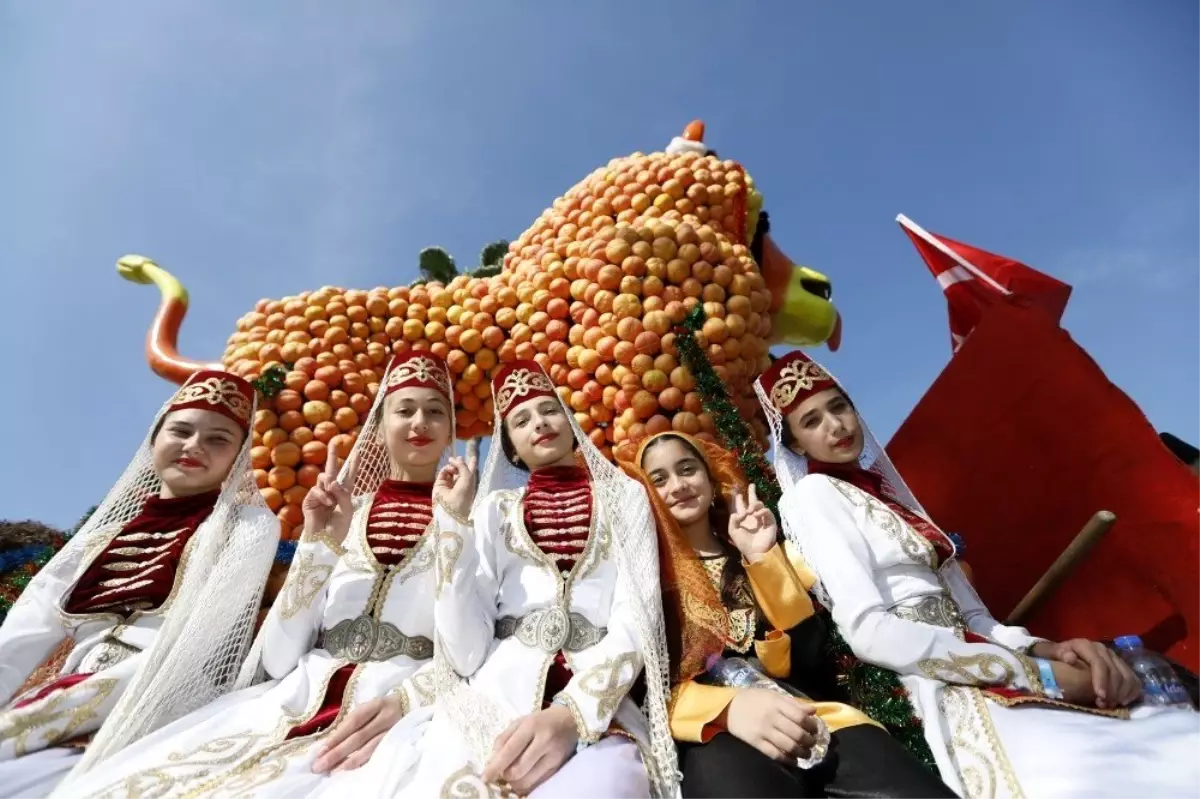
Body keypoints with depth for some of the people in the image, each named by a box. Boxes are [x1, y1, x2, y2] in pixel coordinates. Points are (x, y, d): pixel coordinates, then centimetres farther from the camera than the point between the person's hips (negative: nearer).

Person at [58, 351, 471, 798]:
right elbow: (278, 659, 3)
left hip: (402, 715, -3)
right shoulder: (342, 515, 11)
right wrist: (318, 546, -9)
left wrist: (407, 701, -25)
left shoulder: (467, 518, 3)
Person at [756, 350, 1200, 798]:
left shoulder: (883, 487, 17)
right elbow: (867, 631, -15)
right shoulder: (813, 495, -4)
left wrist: (1043, 647, -6)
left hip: (972, 669, 7)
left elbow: (967, 612, 14)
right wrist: (1035, 670, -12)